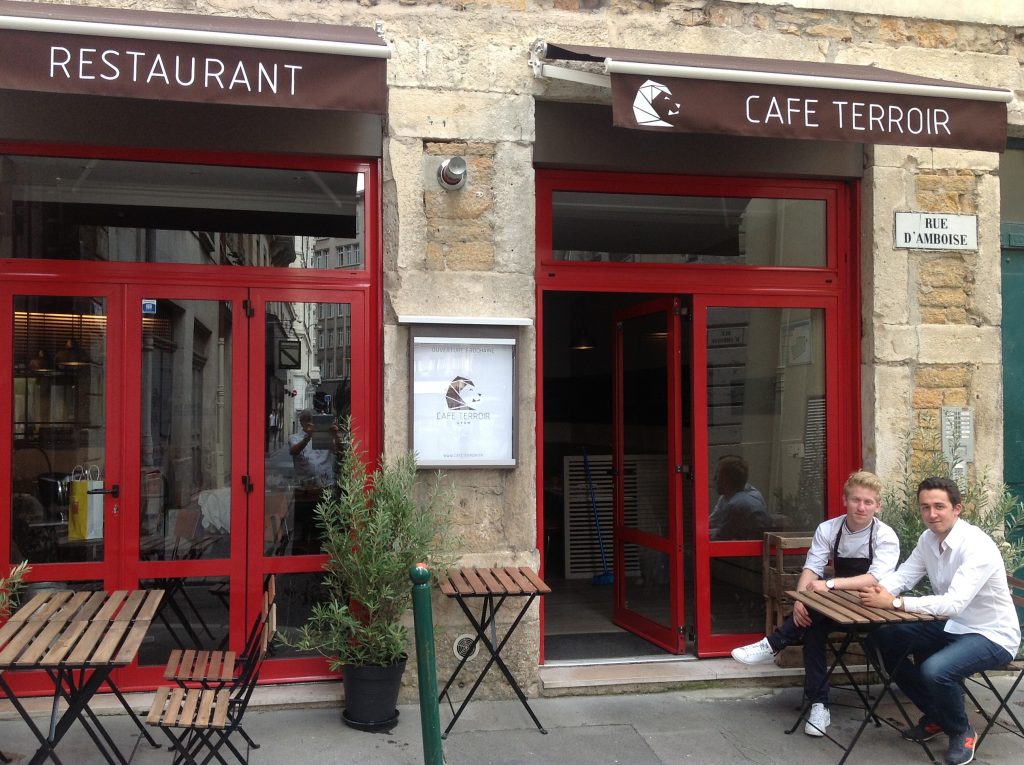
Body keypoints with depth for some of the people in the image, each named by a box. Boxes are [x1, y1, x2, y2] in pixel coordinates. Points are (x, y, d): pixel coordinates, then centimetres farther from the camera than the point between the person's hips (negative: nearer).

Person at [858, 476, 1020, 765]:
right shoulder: (928, 538, -2)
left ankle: (961, 731, 1)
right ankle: (935, 716, 17)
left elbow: (954, 603, -37)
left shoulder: (977, 545, -28)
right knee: (884, 640, -1)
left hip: (991, 635, -8)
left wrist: (894, 603, -38)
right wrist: (880, 591, -24)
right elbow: (903, 575, 0)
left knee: (934, 670, -33)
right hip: (951, 625, 8)